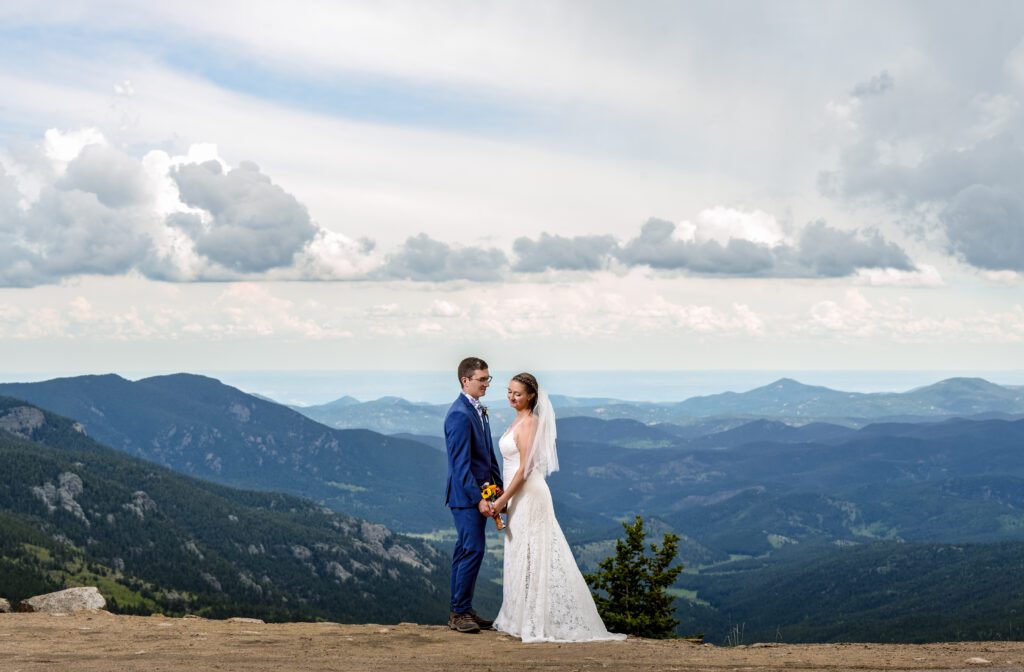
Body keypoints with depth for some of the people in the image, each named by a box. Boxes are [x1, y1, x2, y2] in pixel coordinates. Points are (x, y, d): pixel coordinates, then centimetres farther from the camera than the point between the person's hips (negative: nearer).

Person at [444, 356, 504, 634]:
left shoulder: (478, 410, 13)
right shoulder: (459, 415, -17)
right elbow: (461, 464, -21)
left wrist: (499, 487, 13)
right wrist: (478, 499, -23)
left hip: (479, 494, 9)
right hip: (466, 496, -9)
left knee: (466, 552, 12)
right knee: (473, 551, -9)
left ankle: (462, 610, 19)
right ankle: (459, 613, 0)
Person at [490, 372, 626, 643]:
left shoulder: (528, 423, -15)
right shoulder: (520, 420, 13)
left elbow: (524, 468, -19)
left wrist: (503, 499, -17)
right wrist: (505, 498, 18)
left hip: (528, 495, -10)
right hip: (520, 496, 10)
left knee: (530, 556, -5)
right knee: (521, 556, 12)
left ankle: (535, 622, 0)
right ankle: (526, 618, 17)